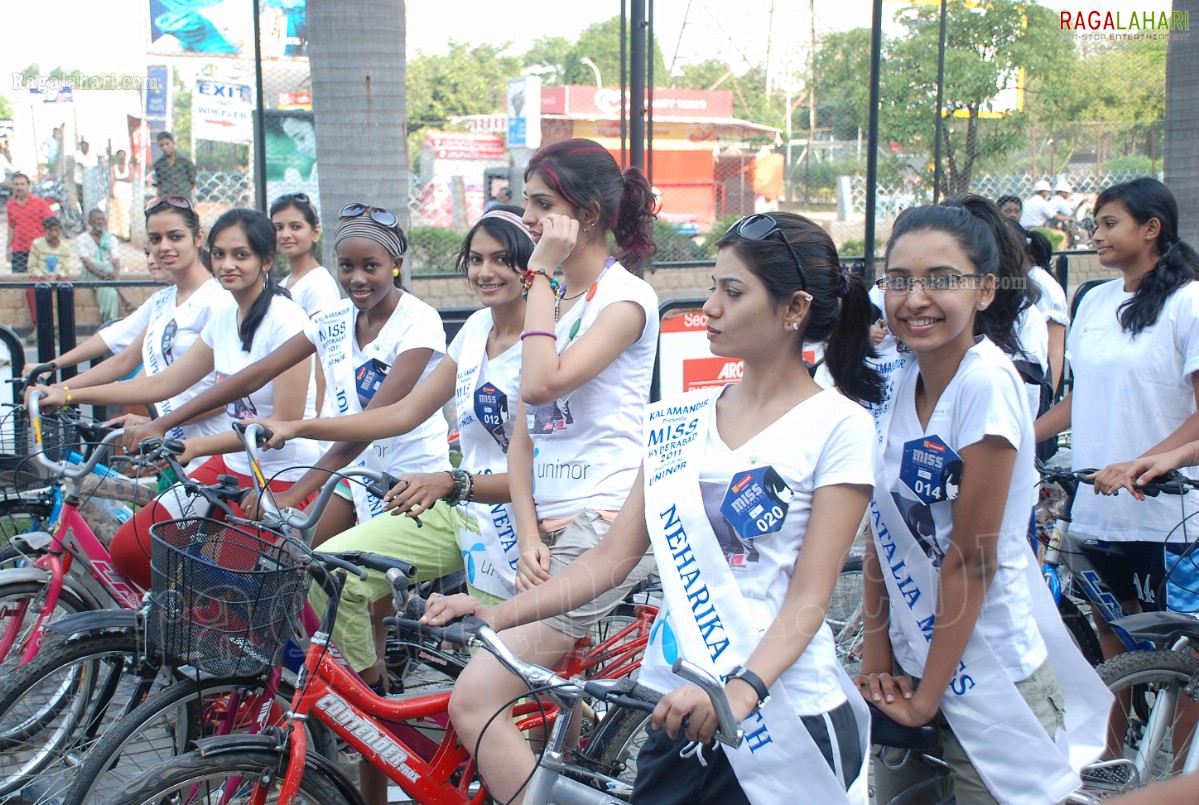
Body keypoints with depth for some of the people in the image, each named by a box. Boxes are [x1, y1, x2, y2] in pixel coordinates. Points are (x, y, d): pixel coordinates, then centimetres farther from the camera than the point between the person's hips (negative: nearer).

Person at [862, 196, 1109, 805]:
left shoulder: (987, 383, -20)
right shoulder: (906, 383, 2)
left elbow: (972, 559, -19)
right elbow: (883, 533, 5)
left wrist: (930, 693, -13)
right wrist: (876, 653, 0)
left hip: (987, 677, -7)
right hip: (911, 664, 7)